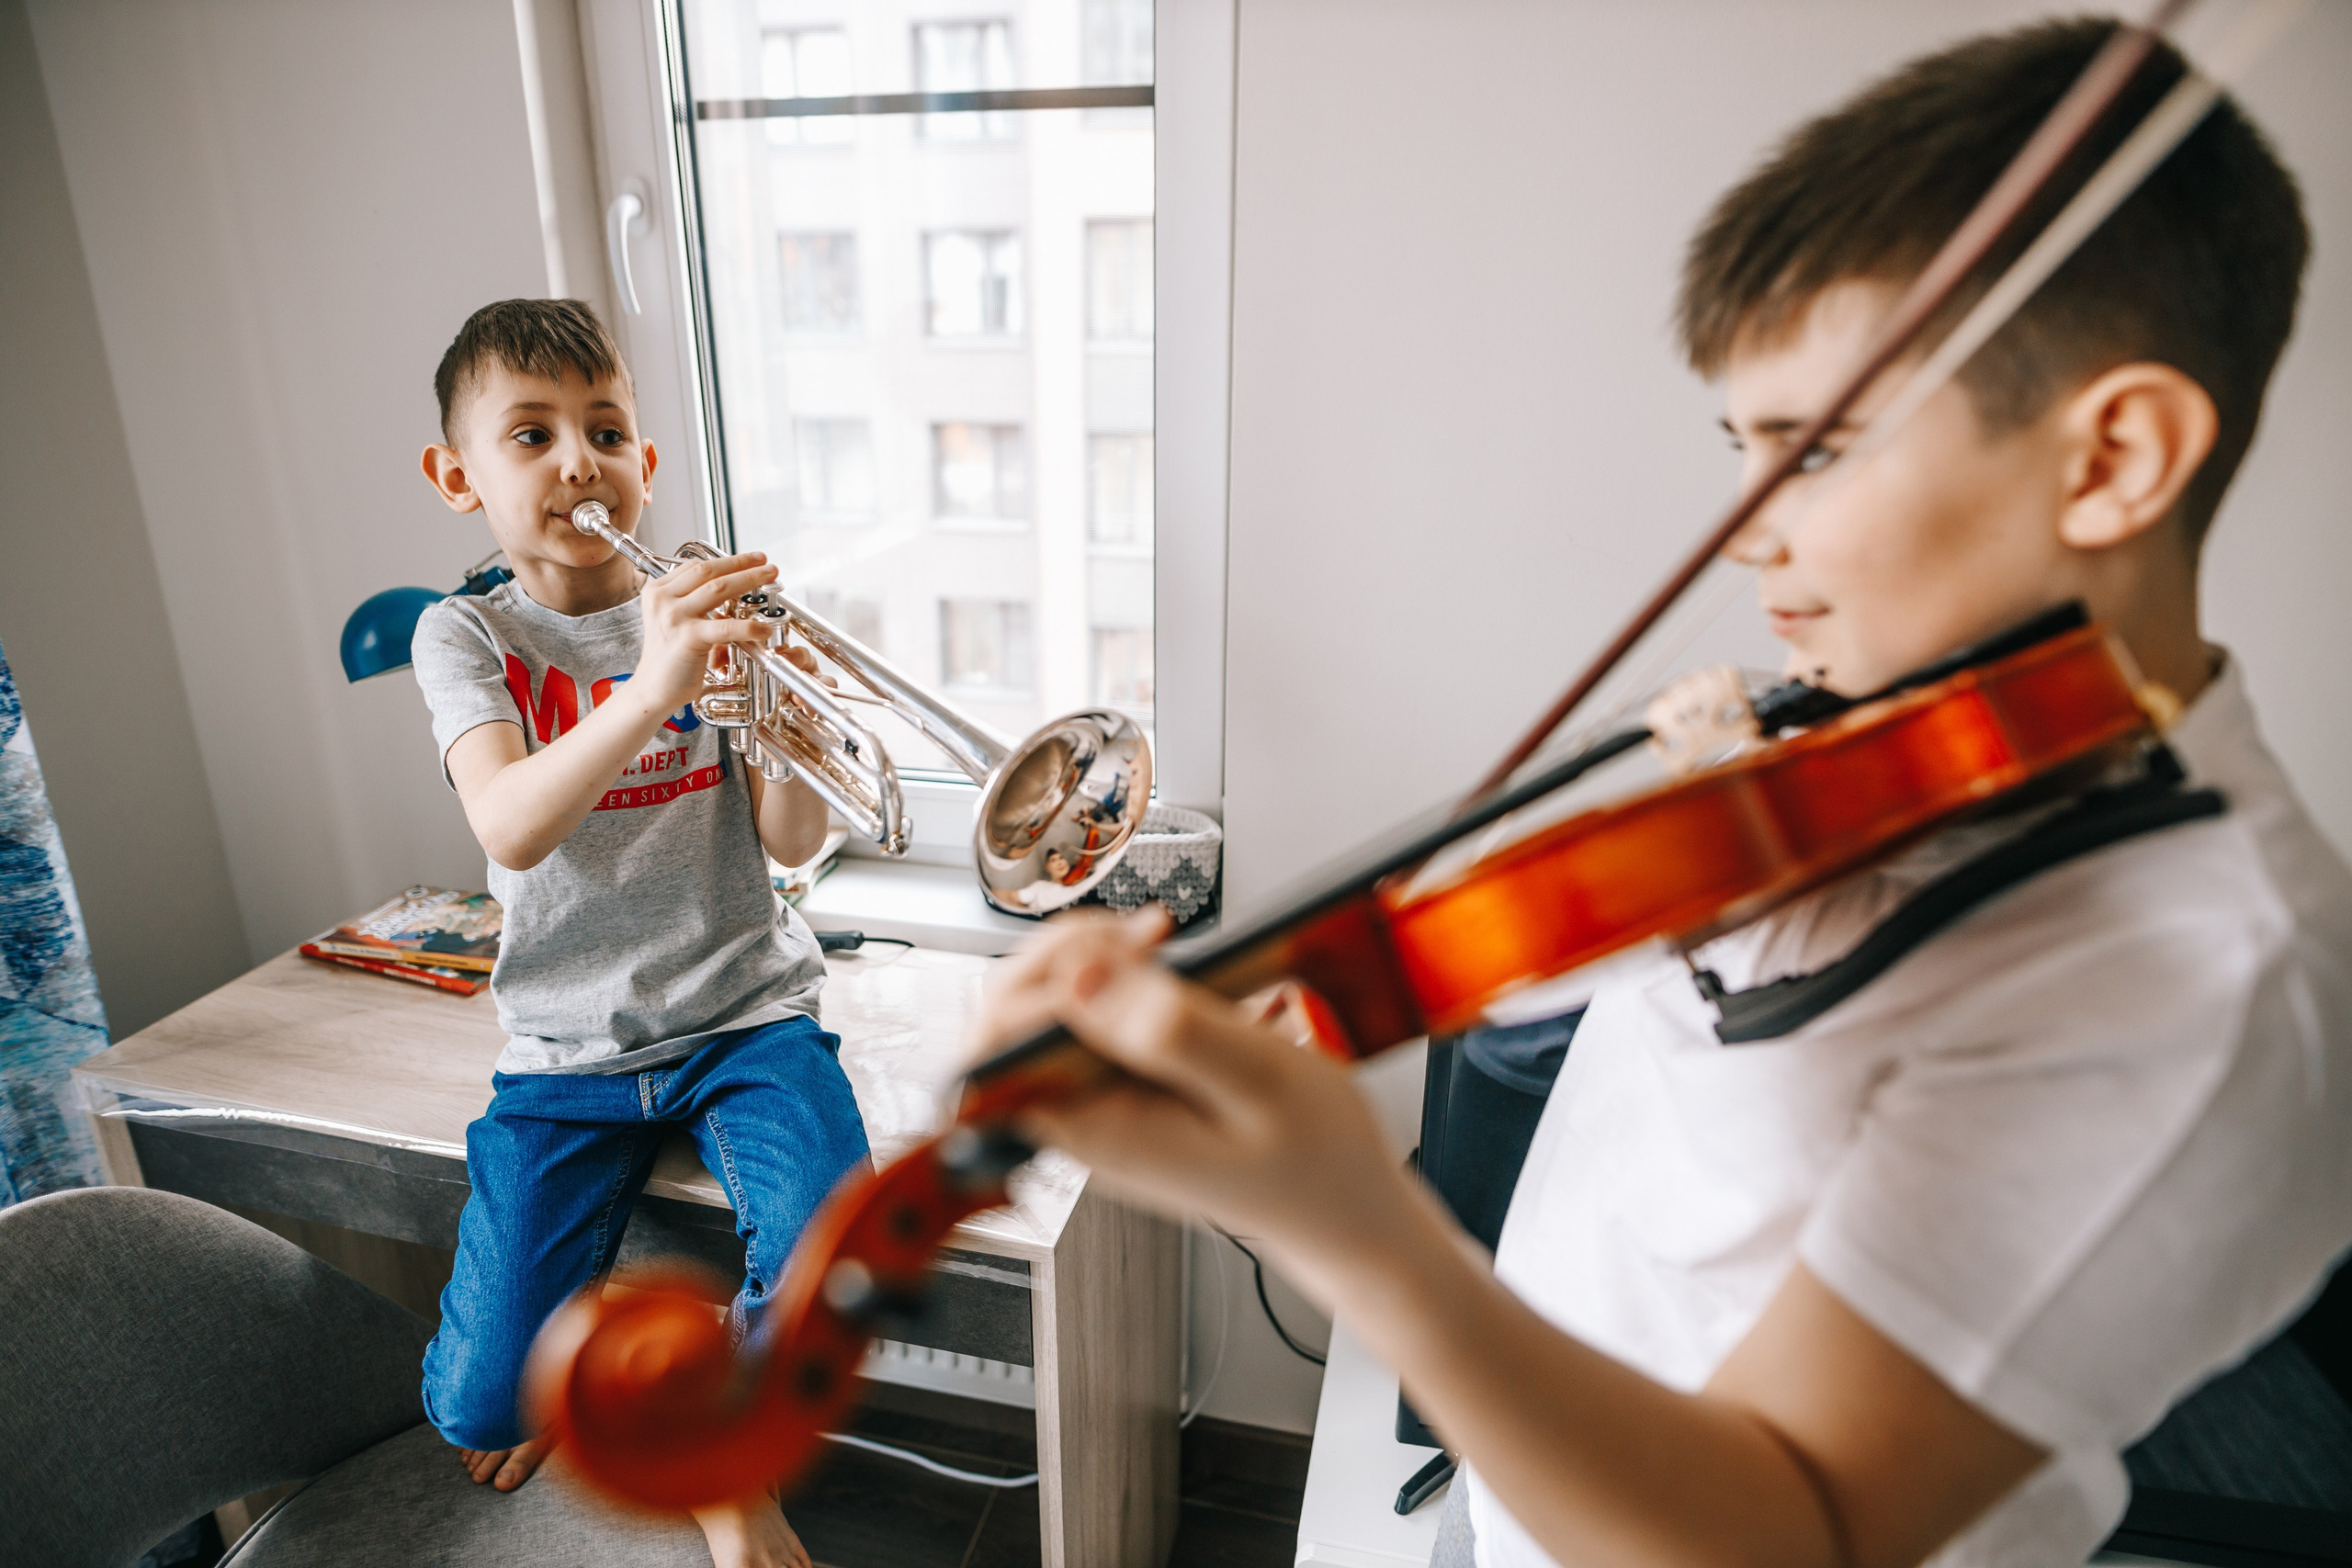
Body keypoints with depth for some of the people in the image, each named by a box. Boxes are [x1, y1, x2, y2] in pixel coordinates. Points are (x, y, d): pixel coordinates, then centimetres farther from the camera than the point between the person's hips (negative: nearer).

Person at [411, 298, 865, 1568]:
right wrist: (651, 690, -35)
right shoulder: (468, 636, 1)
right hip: (568, 1043, 0)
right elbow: (511, 830, -19)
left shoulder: (703, 608, 3)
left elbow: (793, 843, -4)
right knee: (483, 1410, -8)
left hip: (744, 1012, 0)